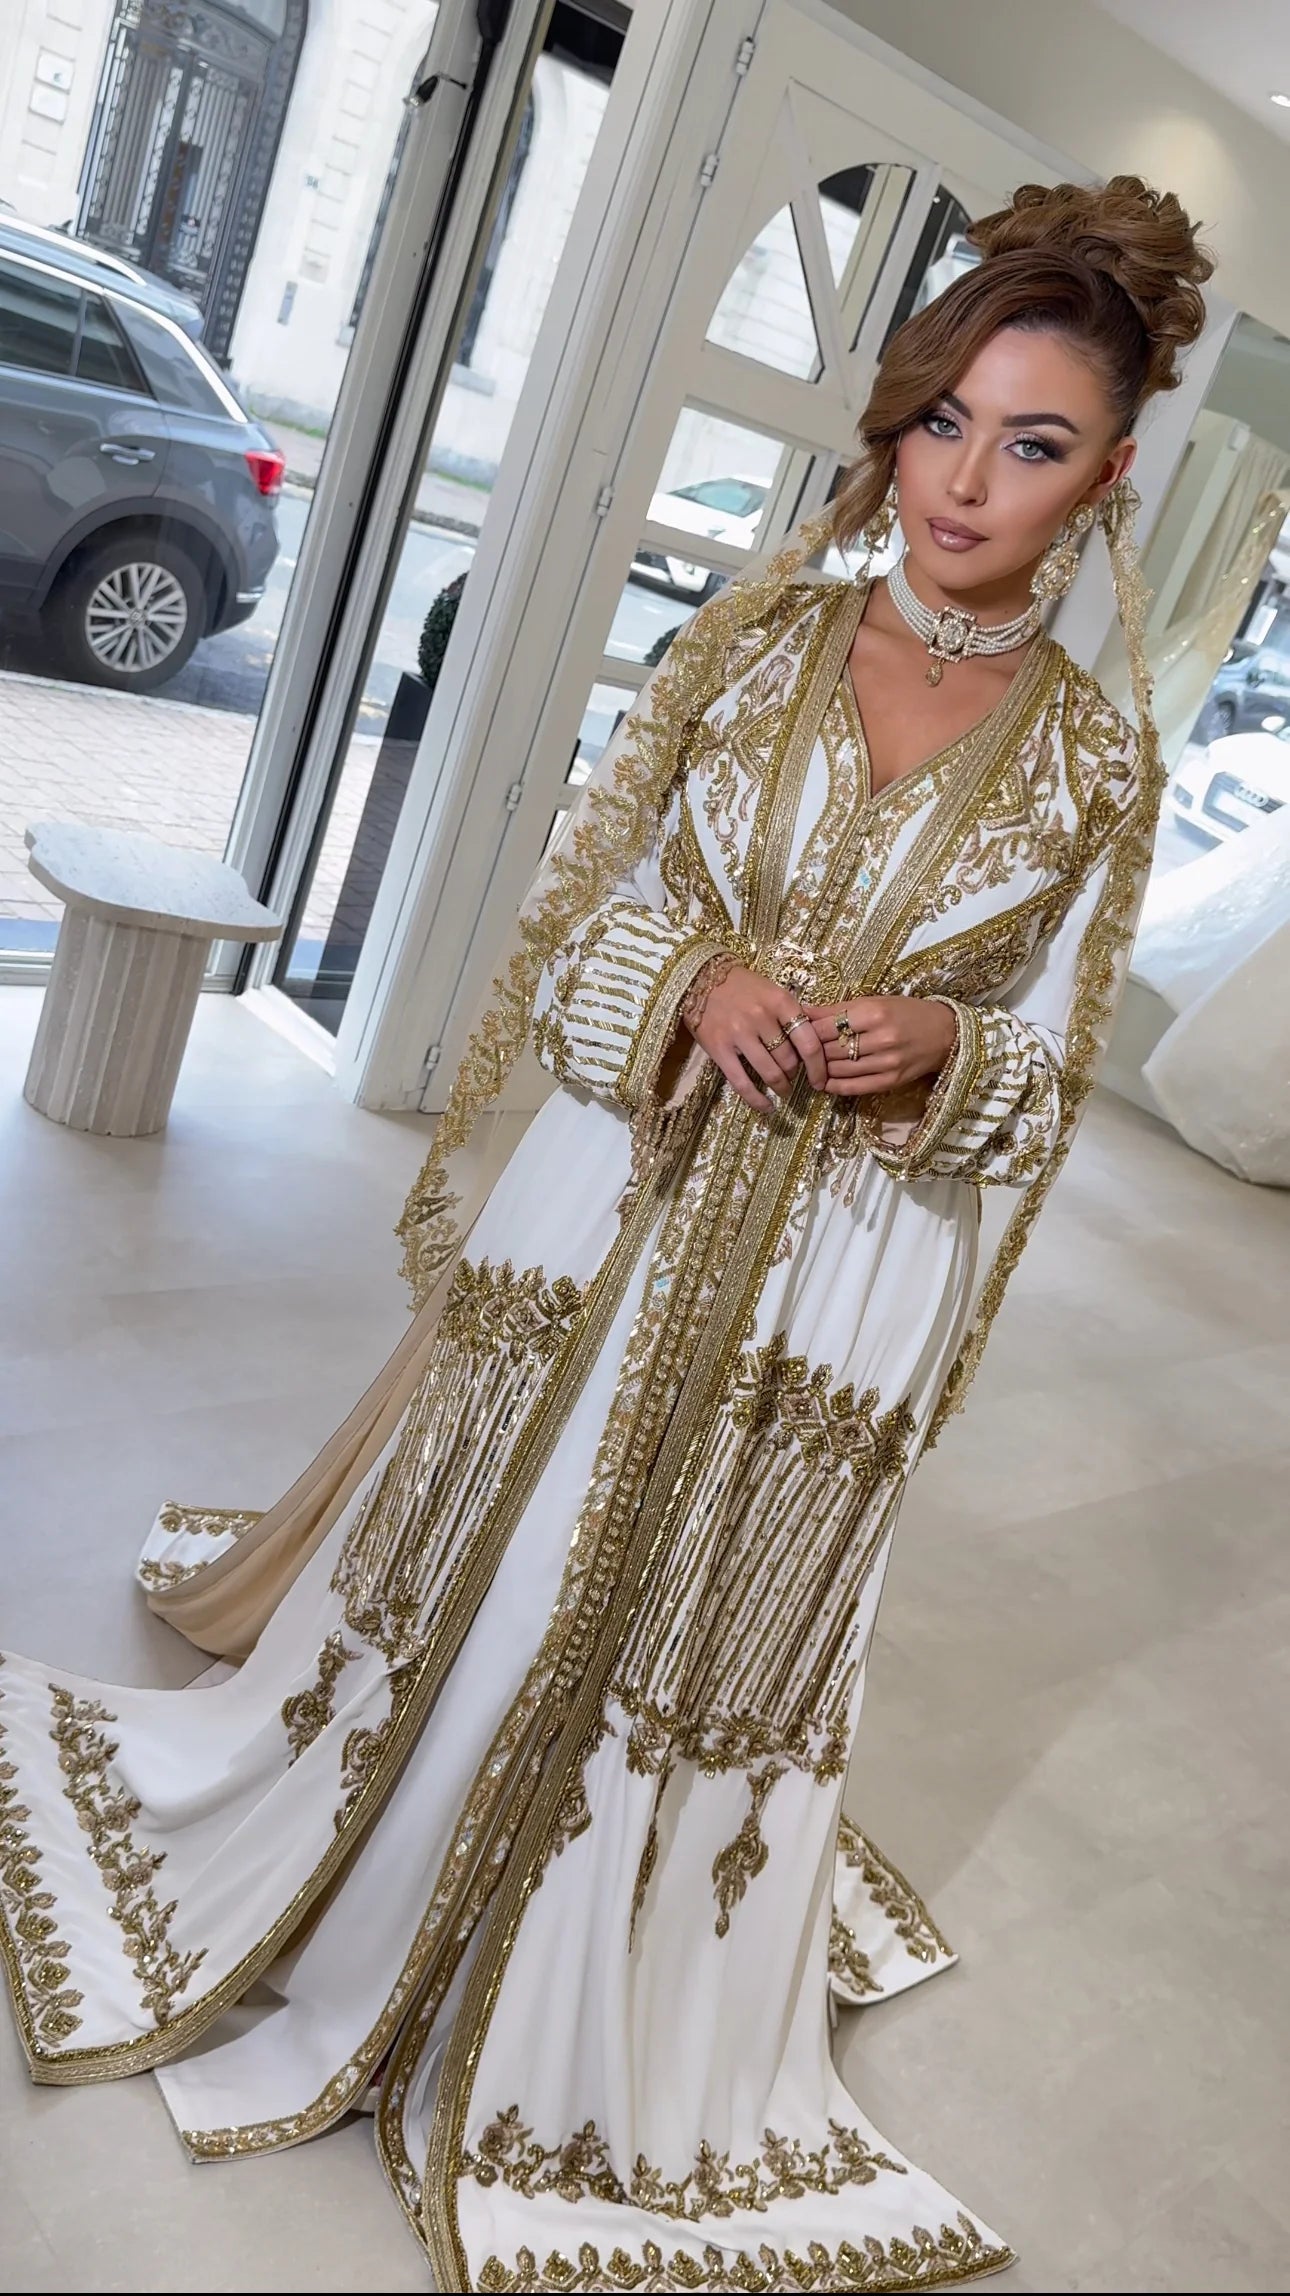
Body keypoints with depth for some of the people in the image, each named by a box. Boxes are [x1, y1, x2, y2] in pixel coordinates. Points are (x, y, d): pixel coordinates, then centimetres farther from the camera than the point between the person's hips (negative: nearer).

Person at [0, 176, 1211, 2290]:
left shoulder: (1098, 760, -1)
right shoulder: (752, 636, -1)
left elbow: (1051, 1069, 4)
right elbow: (574, 907, 2)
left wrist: (939, 1055, -17)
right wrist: (696, 982, -18)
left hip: (838, 1285, 0)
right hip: (618, 1204, 0)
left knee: (704, 1643, 16)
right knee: (477, 1579, 15)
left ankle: (593, 2051, 47)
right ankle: (347, 1896, 49)